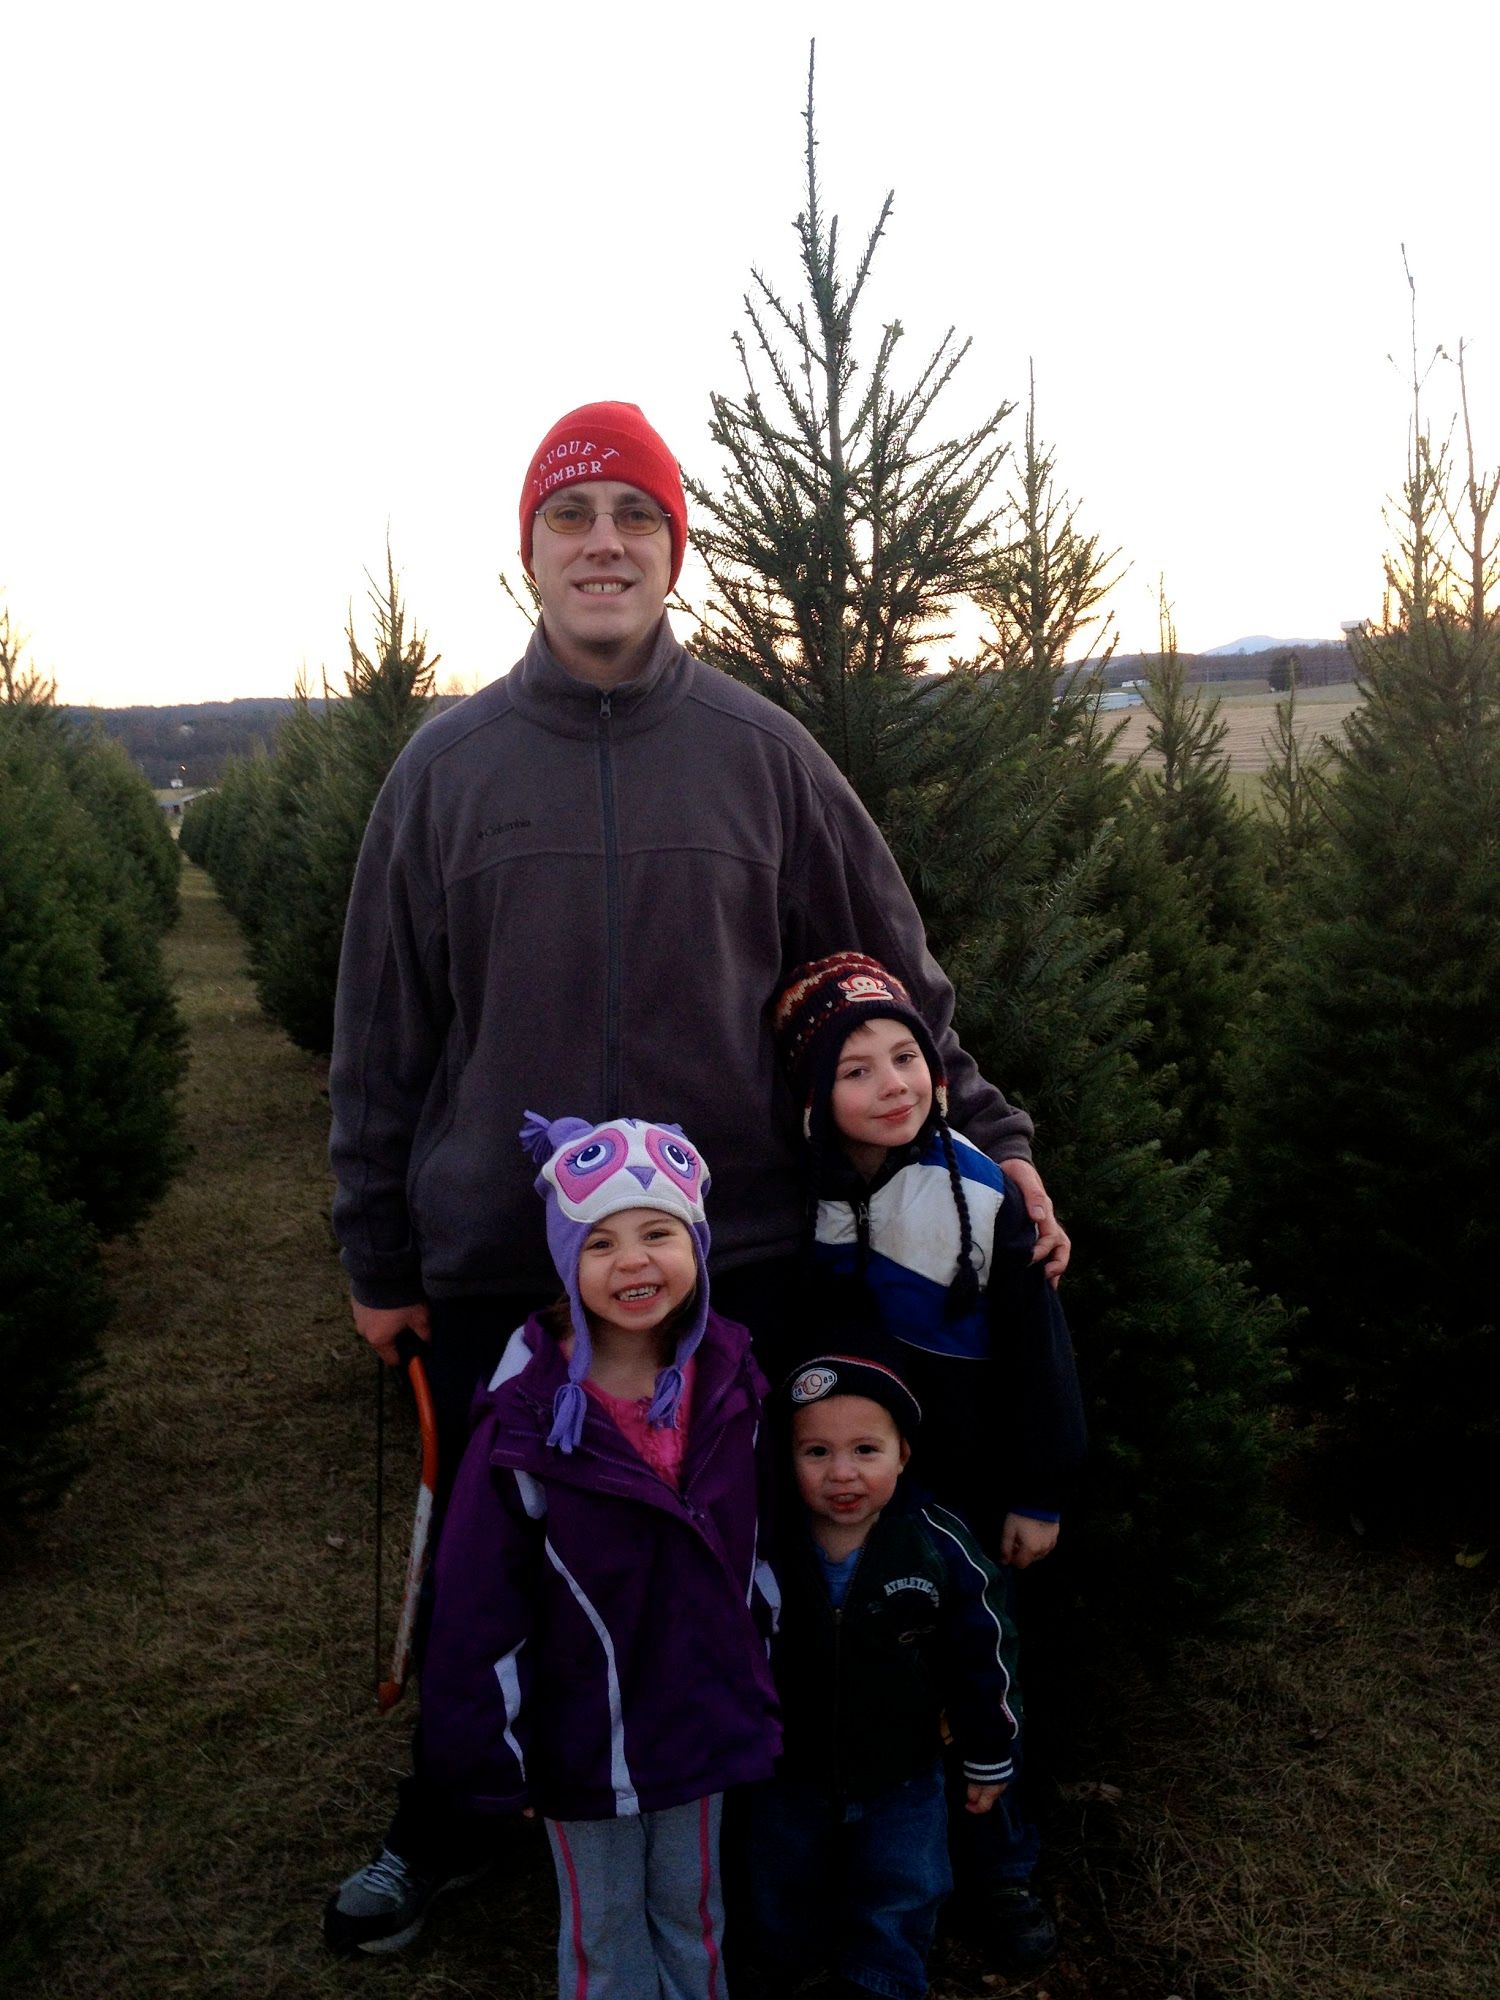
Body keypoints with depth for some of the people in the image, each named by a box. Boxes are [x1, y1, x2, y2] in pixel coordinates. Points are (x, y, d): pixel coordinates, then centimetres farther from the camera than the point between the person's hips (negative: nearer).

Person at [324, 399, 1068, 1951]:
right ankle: (445, 1822, 42)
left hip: (728, 1256, 0)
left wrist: (990, 1137, 0)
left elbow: (895, 975, 6)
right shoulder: (447, 764, 1)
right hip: (495, 1269, 1)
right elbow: (380, 1031, 4)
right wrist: (379, 1254, 5)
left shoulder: (760, 753, 0)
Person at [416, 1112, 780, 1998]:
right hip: (585, 1738, -3)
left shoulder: (730, 1384, -8)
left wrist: (760, 1692, 11)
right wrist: (488, 1757, -10)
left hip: (702, 1718, 3)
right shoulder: (531, 1416, -22)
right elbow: (477, 1607, -15)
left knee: (693, 1913, 22)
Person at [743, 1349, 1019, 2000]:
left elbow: (981, 1657, -9)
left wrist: (988, 1760, 0)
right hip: (790, 1771, 2)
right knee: (783, 1896, 24)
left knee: (898, 1906, 17)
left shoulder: (940, 1547, -23)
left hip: (902, 1776, -1)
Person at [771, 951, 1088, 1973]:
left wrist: (1038, 1494, -2)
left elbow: (1034, 1352, -6)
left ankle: (997, 1868, 30)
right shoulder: (795, 1189, -8)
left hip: (960, 1485, -1)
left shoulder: (983, 1196, -14)